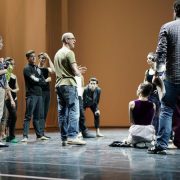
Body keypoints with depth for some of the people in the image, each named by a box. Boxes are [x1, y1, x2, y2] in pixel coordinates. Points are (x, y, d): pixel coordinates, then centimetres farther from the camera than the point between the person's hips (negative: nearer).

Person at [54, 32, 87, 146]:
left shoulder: (58, 53, 20)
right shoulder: (69, 52, -7)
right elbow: (75, 70, -13)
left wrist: (77, 71, 19)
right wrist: (79, 73, 7)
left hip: (59, 84, 9)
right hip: (69, 84, -9)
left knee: (62, 112, 7)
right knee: (74, 111, -10)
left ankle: (64, 138, 8)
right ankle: (72, 136, -17)